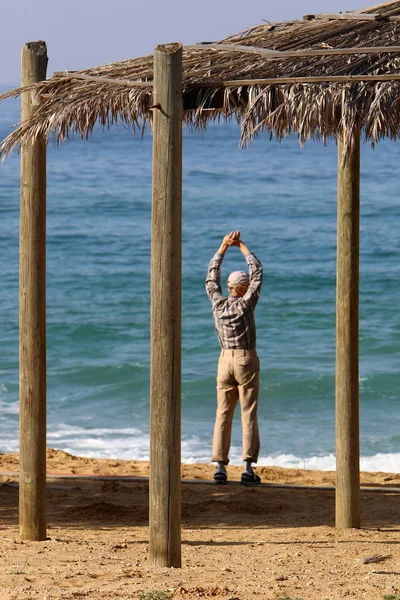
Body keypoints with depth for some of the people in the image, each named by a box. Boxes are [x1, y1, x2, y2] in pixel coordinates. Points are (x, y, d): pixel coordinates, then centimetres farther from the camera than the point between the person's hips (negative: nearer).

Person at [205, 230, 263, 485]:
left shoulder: (218, 303, 2)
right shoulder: (245, 303, -8)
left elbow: (212, 278, 17)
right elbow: (257, 272, 0)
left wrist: (223, 247, 21)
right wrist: (242, 247, 10)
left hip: (225, 360, 4)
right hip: (246, 359, -4)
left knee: (223, 415, 4)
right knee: (249, 415, -4)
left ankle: (221, 467, -2)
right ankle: (249, 467, -10)